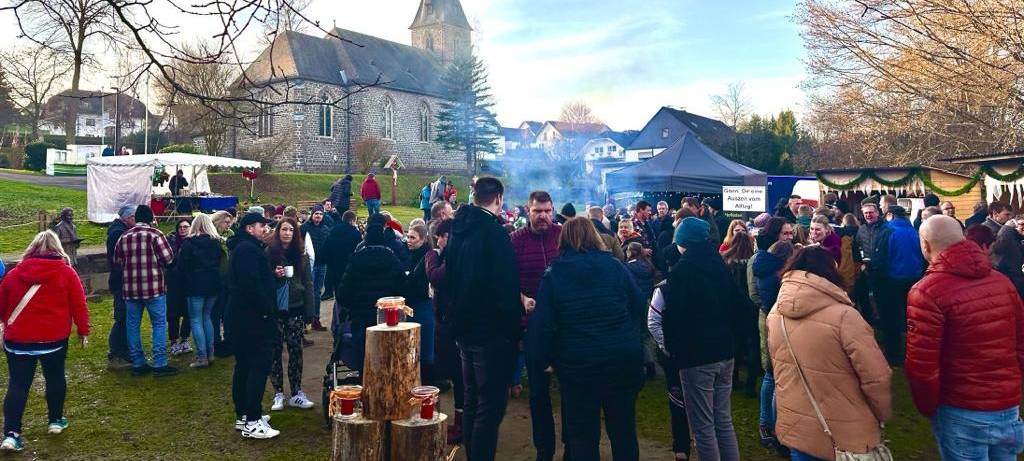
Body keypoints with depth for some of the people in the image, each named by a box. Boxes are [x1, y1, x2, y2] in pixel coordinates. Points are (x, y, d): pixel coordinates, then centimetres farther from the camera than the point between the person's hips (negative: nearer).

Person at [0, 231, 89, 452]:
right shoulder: (66, 272, -5)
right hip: (54, 338, -2)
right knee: (55, 378, 16)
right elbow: (79, 304, -5)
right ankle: (55, 420, 28)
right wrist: (83, 330, 5)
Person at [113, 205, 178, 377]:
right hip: (154, 287, -5)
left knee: (133, 326, 11)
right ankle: (159, 364, 1)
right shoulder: (155, 234, -8)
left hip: (130, 289, 5)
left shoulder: (124, 237, 7)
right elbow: (168, 259, -11)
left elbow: (117, 262, 11)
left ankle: (138, 364, 17)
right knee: (159, 324, 3)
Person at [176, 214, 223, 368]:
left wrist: (186, 282, 9)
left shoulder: (189, 243, -9)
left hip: (195, 286, -5)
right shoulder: (216, 242, 2)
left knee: (196, 320, 1)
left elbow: (181, 265, -6)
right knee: (206, 317, 17)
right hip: (213, 285, 5)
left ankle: (201, 356, -3)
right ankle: (210, 353, 16)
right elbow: (221, 262, 7)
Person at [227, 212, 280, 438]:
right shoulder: (248, 249, -16)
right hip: (254, 317, -11)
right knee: (260, 365, -9)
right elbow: (252, 284, -25)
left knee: (244, 365, 16)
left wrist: (272, 274, 7)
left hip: (241, 315, 11)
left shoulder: (242, 248, 18)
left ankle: (242, 415, 25)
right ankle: (252, 422, -7)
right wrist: (267, 308, -18)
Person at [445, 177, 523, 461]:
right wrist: (515, 328, -11)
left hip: (465, 328, 9)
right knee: (491, 406, -1)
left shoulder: (458, 230, 8)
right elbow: (506, 288, -20)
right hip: (492, 331, -9)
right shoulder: (494, 232, -17)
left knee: (472, 400, 19)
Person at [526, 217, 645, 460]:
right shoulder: (615, 266, -2)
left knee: (583, 436, 12)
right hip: (623, 360, 2)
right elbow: (639, 306, 4)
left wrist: (538, 360, 0)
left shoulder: (553, 275, -5)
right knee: (624, 431, 19)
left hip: (577, 366, -2)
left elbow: (542, 324, -8)